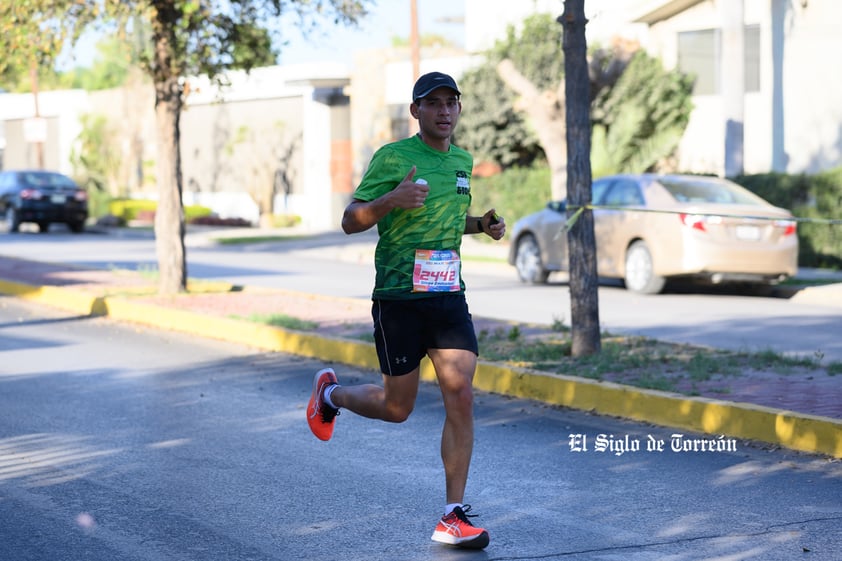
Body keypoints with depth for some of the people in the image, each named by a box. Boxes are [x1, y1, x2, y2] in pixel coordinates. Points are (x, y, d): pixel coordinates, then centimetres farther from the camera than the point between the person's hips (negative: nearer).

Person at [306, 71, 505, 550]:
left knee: (461, 397, -8)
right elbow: (351, 222, -8)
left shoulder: (463, 161, 11)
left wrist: (483, 224, 7)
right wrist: (391, 199, -27)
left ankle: (454, 516, -1)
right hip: (398, 298, -4)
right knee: (398, 408, 5)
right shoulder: (392, 158, -8)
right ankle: (331, 393, 38)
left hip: (449, 296, 5)